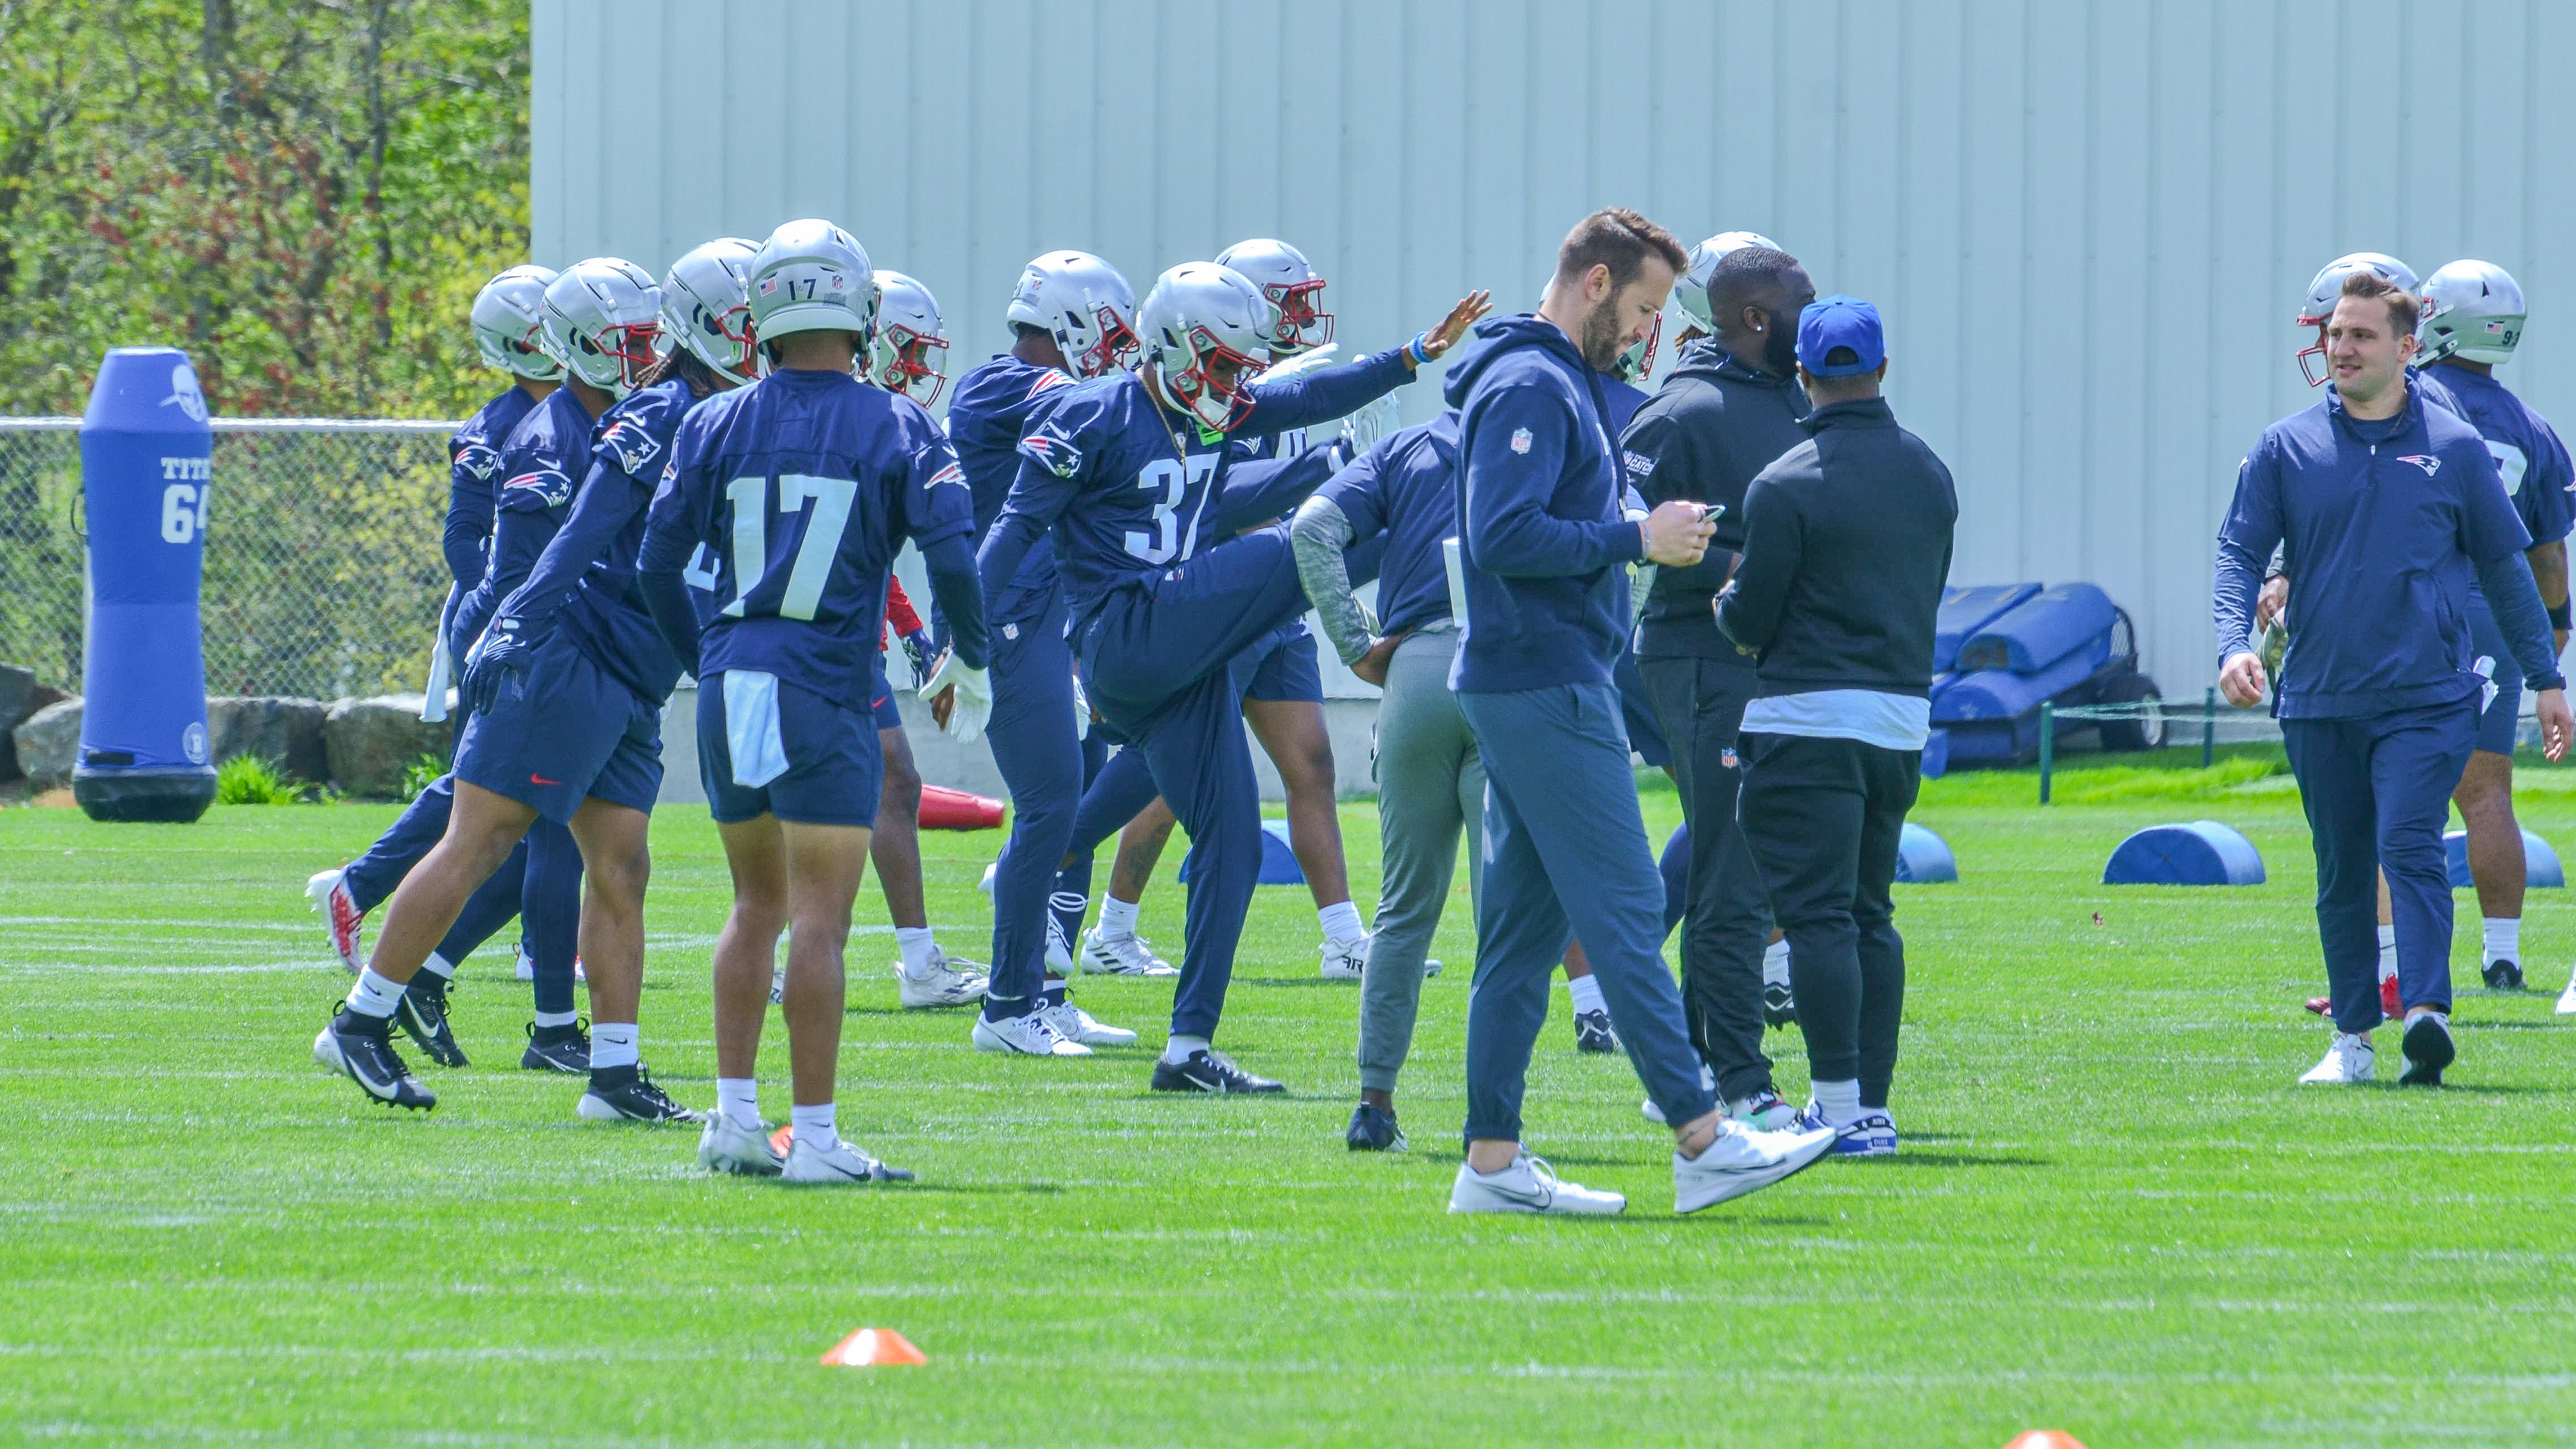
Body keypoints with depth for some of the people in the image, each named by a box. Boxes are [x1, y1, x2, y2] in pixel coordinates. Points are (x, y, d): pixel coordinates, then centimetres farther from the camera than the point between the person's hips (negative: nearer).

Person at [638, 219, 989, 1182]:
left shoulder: (718, 426, 7)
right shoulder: (893, 428, -3)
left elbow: (658, 563, 6)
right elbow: (952, 553, -10)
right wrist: (970, 658, 6)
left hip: (729, 686, 4)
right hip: (822, 694, -4)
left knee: (757, 905, 18)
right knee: (819, 920, -4)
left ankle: (734, 1120, 17)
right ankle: (816, 1136, -6)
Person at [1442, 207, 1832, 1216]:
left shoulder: (1560, 384, 19)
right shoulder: (1530, 388, -14)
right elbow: (1501, 535, -23)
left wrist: (1644, 537, 11)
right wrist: (1638, 539, -16)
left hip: (1523, 687, 11)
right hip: (1546, 688, -11)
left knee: (1526, 926, 9)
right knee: (1624, 912, -10)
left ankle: (1493, 1164, 9)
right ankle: (1702, 1143, -10)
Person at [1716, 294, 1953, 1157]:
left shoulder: (1786, 485, -12)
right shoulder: (1930, 475, 9)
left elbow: (1750, 620, -9)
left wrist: (1728, 603, 13)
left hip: (1808, 720, -7)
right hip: (1905, 714, 7)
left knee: (1818, 914, -6)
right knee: (1870, 913, 13)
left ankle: (1841, 1108, -11)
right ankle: (1873, 1107, 12)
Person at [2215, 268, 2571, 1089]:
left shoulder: (2455, 450, 4)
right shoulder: (2286, 450, 6)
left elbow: (2504, 567, 12)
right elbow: (2241, 554, 6)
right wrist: (2235, 644, -13)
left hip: (2428, 698, -2)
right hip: (2320, 701, 2)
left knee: (2410, 845, -20)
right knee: (2343, 872, 9)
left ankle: (2427, 1014, -28)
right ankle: (2353, 1041, 17)